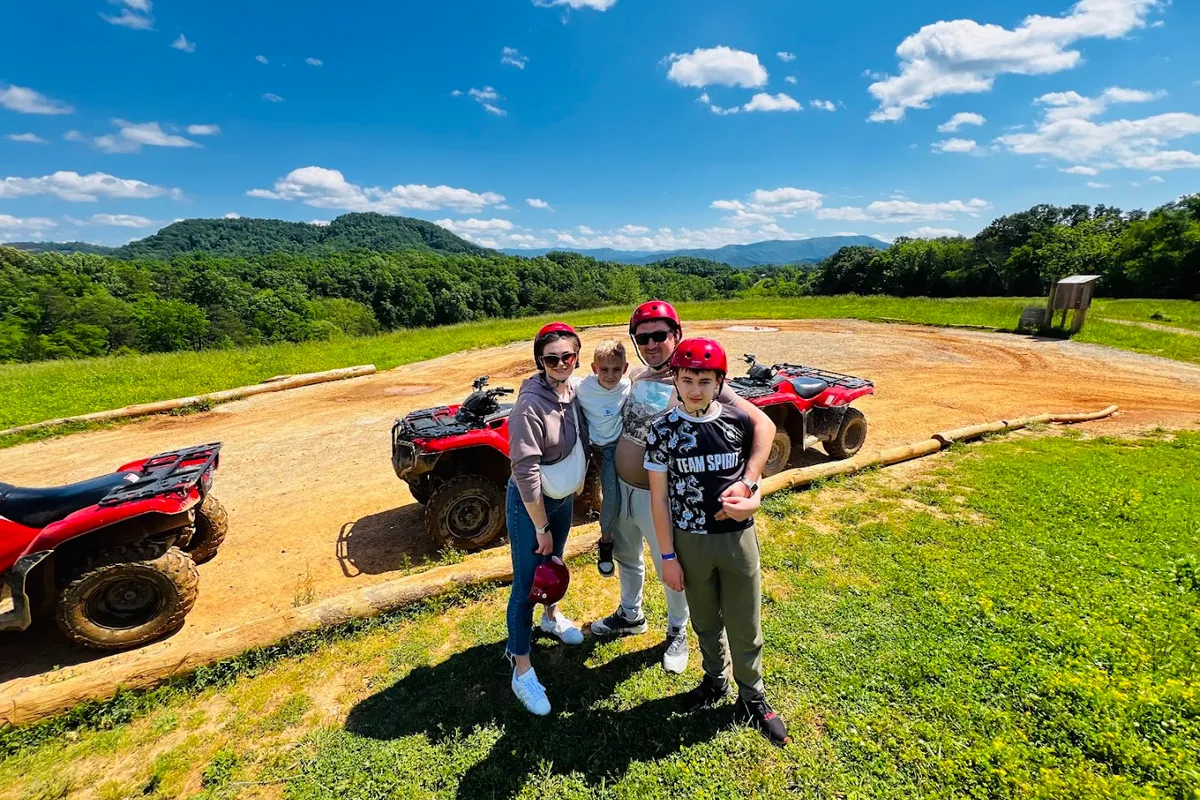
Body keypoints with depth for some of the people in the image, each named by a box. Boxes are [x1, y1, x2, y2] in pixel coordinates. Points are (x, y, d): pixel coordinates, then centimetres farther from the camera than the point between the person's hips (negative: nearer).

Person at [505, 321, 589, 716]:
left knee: (554, 563, 27)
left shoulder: (575, 391, -5)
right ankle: (522, 669, 20)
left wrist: (578, 486, 13)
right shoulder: (530, 405, -27)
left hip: (564, 498, 7)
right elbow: (526, 472, -25)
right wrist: (541, 527, -19)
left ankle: (552, 617, 53)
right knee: (526, 582, 4)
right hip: (529, 504, -7)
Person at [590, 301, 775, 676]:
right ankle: (630, 614, 55)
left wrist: (748, 482, -39)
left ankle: (677, 633, 45)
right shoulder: (636, 378, -1)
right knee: (625, 557, 27)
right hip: (621, 489, 6)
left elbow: (763, 424, -27)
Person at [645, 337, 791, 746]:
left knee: (745, 624, 14)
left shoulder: (739, 420, -8)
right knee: (706, 620, 20)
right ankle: (716, 680, 46)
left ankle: (752, 697, 38)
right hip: (691, 541, 0)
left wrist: (753, 501, -14)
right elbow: (659, 497, -6)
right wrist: (668, 556, -5)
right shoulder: (662, 429, -11)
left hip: (738, 537, 1)